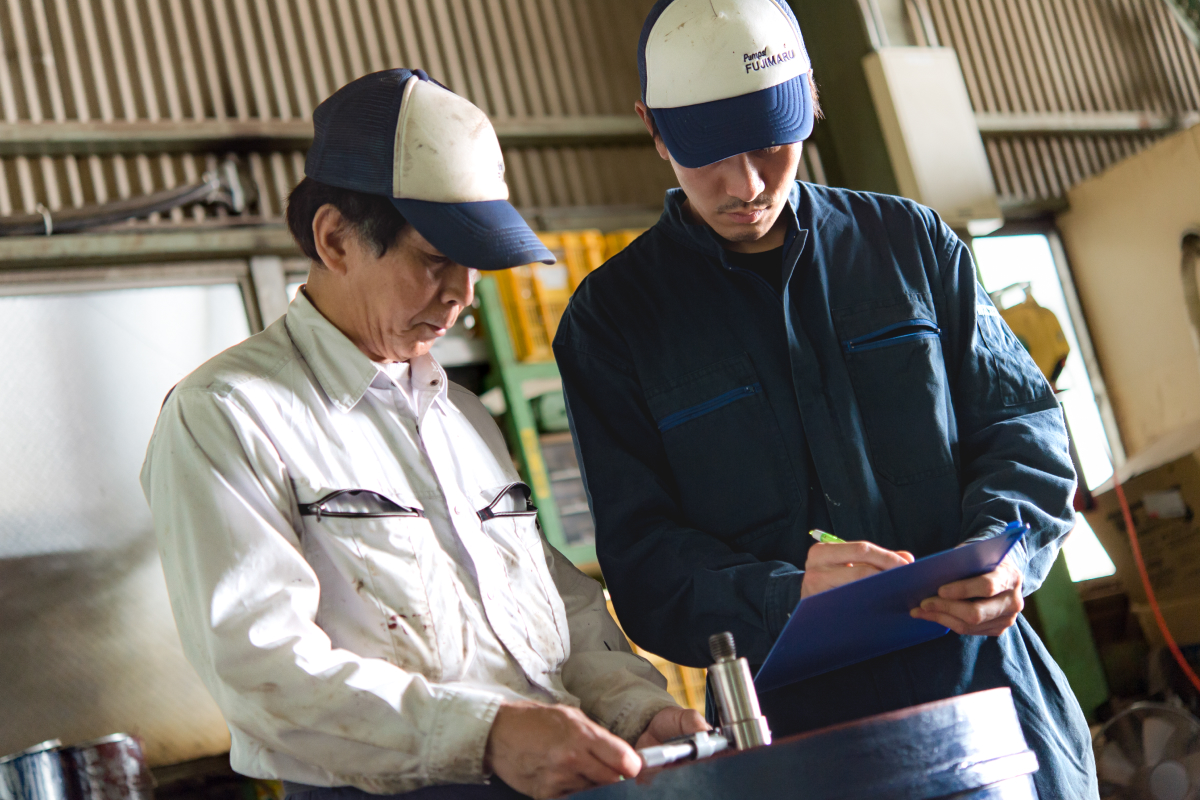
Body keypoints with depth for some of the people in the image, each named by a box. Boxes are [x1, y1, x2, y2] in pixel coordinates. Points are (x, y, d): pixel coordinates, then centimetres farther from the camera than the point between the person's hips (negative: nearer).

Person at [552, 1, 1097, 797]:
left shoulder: (909, 241, 7)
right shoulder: (614, 316, 0)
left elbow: (1023, 424, 7)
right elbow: (642, 560, -6)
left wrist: (1002, 548, -14)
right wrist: (783, 596, -26)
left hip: (988, 680, 2)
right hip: (796, 723, -2)